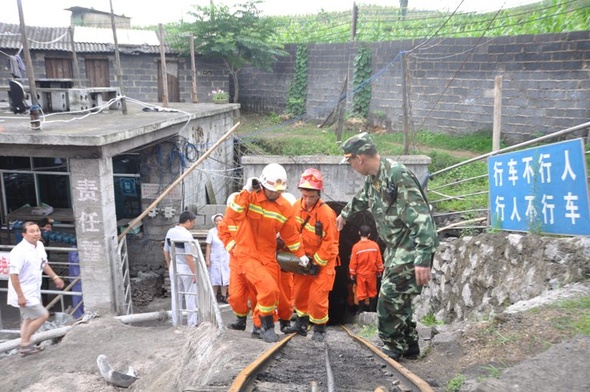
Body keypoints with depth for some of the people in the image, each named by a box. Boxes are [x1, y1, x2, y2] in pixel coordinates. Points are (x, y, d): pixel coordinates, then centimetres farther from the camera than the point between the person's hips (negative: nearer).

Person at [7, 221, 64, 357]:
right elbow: (13, 274, -26)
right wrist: (20, 296, -25)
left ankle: (25, 346, 35)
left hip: (33, 292, 9)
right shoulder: (19, 251, -26)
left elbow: (44, 263, 18)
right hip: (24, 293, -9)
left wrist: (55, 277, 14)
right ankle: (25, 343, 9)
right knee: (43, 315, -6)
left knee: (29, 319, 20)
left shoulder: (39, 246, 0)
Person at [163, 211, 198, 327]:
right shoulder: (186, 234, -19)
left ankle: (175, 322, 22)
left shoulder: (170, 232, 3)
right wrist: (194, 272, -16)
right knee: (190, 296, 5)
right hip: (186, 269, -6)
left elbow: (166, 251, 11)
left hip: (174, 268, 6)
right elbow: (189, 256, -21)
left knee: (176, 296, 14)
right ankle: (191, 323, 11)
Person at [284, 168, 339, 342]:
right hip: (304, 258, 6)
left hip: (324, 261, -6)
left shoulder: (326, 213, -25)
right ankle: (301, 323, 32)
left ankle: (319, 329, 14)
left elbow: (329, 242, -20)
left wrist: (317, 263, -17)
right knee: (299, 292, 13)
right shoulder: (297, 206, -6)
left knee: (317, 296, -6)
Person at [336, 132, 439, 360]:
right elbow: (361, 198, 30)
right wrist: (344, 214, 49)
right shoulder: (372, 178, 7)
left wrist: (423, 259, -34)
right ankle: (409, 345, 25)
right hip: (395, 246, 9)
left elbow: (421, 217, -29)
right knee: (397, 297, 13)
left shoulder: (397, 175, -24)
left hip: (412, 246, -9)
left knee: (390, 296, -9)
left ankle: (393, 347, 7)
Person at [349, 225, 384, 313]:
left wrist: (352, 274, 2)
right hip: (371, 273, 2)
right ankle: (372, 310, 24)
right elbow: (379, 260, -3)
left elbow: (353, 262, -10)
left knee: (361, 293, 9)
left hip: (360, 274, -2)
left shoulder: (356, 246, -14)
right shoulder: (375, 245, -9)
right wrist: (379, 271, 11)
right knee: (372, 292, 17)